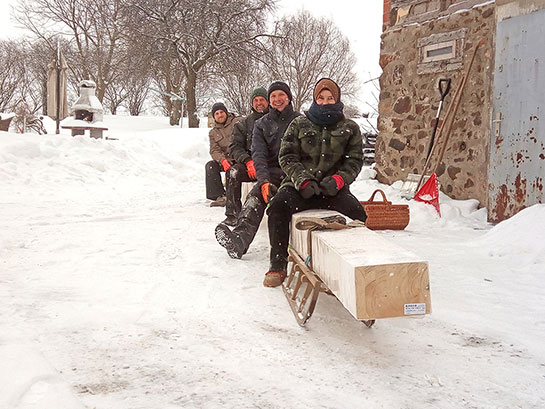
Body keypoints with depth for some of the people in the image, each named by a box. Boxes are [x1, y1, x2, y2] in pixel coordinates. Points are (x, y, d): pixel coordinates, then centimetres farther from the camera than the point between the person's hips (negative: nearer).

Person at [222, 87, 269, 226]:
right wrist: (248, 162, -10)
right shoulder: (243, 123, 17)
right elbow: (235, 147, 9)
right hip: (251, 164, 2)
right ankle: (233, 214, -23)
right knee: (233, 172, -28)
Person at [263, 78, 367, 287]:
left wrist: (338, 179, -11)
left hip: (333, 188, 0)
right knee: (278, 206, -30)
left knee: (357, 213, -29)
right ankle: (278, 265, -19)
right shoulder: (299, 124, 12)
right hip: (299, 185, 0)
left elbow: (355, 160, 9)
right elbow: (287, 156, 5)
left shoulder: (349, 128, 13)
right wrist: (303, 179, -12)